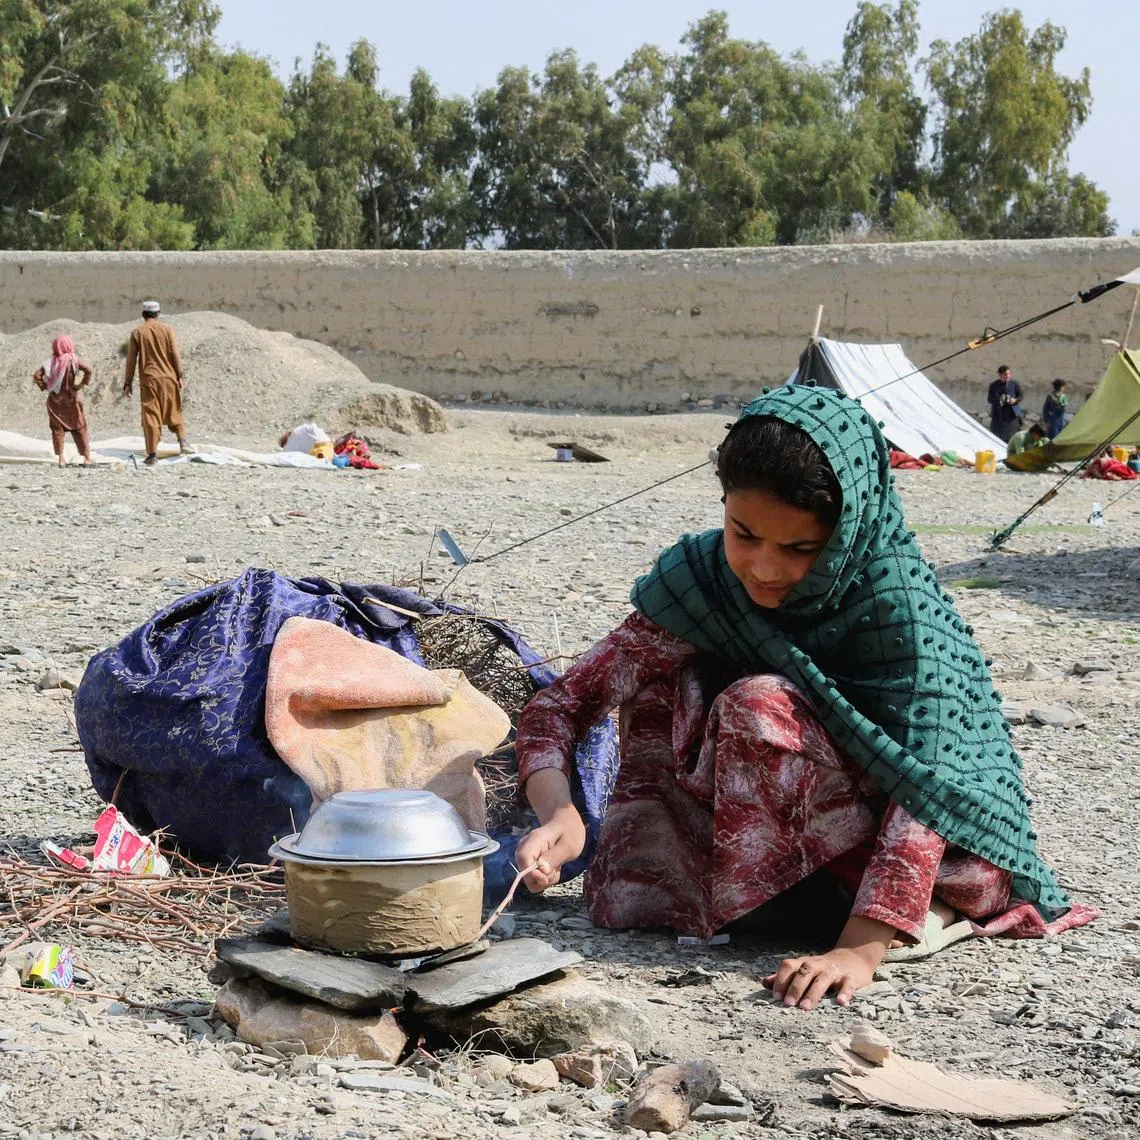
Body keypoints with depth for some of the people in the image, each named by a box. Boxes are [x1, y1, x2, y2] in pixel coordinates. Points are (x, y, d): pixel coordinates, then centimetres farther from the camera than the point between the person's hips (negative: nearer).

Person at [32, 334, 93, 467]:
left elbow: (36, 375, -10)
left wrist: (44, 387, 1)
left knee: (57, 428, 9)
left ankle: (61, 458, 3)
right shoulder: (73, 360, -9)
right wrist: (82, 384, -10)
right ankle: (87, 457, 8)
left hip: (55, 399, 2)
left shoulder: (51, 362, -3)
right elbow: (88, 370, -21)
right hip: (71, 398, -2)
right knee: (79, 428, 8)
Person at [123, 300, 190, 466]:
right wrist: (179, 376, 5)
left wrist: (128, 382, 7)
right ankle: (183, 442, 2)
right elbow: (174, 354, -2)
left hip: (148, 379, -1)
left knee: (150, 416, 1)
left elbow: (131, 359, 1)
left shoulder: (137, 332, 0)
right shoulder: (166, 329, 0)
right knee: (173, 411, 15)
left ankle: (152, 454, -2)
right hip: (168, 378, 1)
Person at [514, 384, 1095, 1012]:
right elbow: (561, 703, -15)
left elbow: (921, 786, -33)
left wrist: (859, 950, -42)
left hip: (947, 842, -5)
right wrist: (558, 811, -34)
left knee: (759, 706, -28)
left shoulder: (899, 602, -27)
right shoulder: (701, 577, -15)